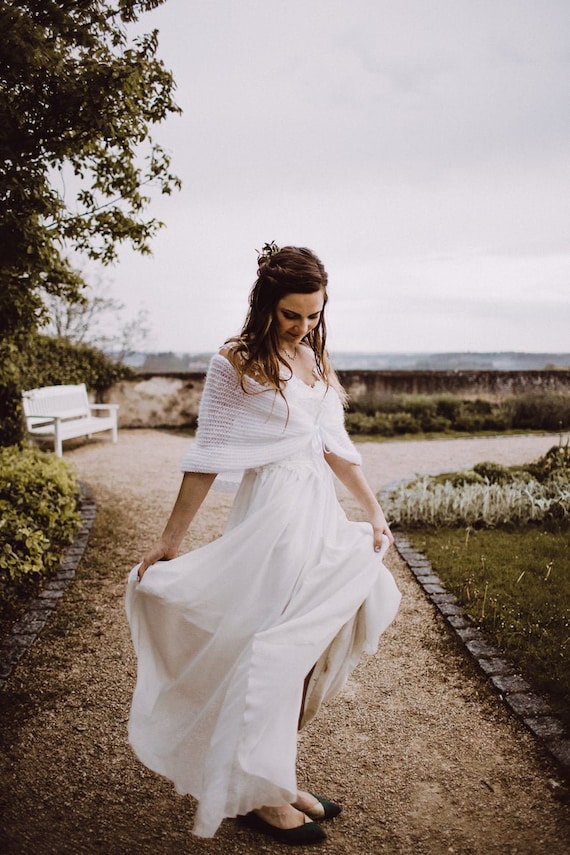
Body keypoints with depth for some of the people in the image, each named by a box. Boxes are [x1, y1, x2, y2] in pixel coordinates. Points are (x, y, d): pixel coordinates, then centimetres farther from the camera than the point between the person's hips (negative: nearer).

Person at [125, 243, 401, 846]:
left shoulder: (312, 357, 12)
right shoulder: (235, 363, -8)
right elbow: (207, 458, -7)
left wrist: (373, 507, 11)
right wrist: (169, 540, -6)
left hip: (323, 512, 7)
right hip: (273, 515, -7)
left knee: (307, 653, 12)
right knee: (271, 653, 0)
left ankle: (280, 780, 29)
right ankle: (257, 794, 18)